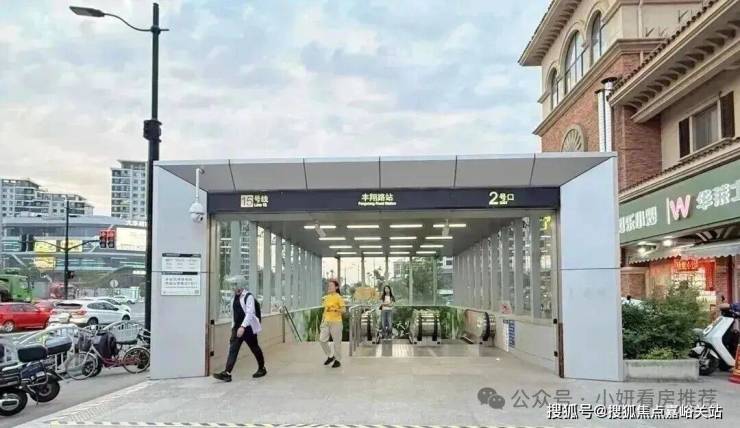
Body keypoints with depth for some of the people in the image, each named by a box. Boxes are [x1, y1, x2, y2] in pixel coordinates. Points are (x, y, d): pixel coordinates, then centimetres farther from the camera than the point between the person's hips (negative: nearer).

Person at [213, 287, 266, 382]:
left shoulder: (248, 296, -14)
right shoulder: (235, 297, 10)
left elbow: (249, 313, -22)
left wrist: (243, 326, -30)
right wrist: (234, 326, 18)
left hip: (248, 327, -7)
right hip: (237, 327, 7)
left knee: (254, 348, 9)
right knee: (232, 349, -5)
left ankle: (262, 369, 29)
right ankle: (227, 373, -11)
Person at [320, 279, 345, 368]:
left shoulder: (338, 297, -7)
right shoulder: (326, 297, 11)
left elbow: (343, 310, -10)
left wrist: (335, 309, -26)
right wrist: (322, 322, 17)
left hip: (336, 322, -6)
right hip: (326, 322, 6)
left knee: (336, 341, 1)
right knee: (322, 339, 2)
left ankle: (337, 360, 15)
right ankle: (330, 356, 21)